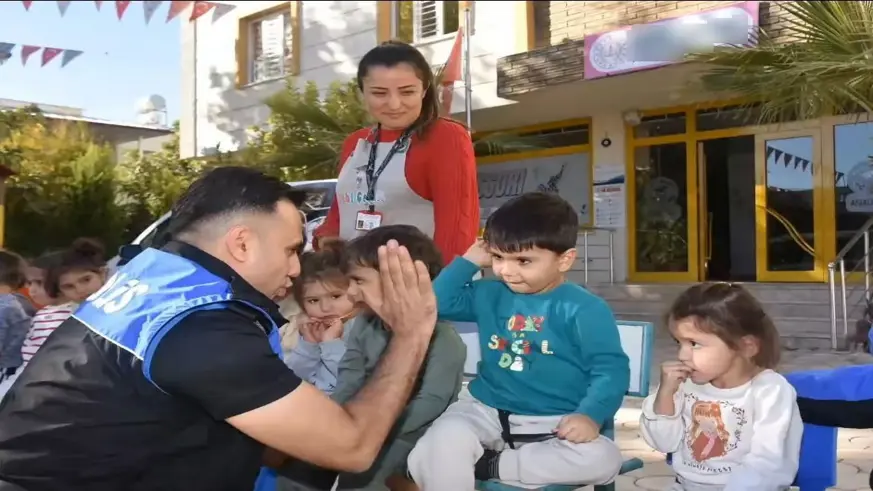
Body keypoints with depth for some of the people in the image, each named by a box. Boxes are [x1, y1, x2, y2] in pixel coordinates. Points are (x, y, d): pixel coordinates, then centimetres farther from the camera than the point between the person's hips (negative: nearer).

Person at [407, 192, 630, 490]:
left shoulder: (583, 309, -7)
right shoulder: (489, 294, 9)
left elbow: (611, 369, -12)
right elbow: (438, 303, 16)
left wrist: (590, 415, -29)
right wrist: (469, 260, 8)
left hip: (554, 422, -1)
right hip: (487, 411, 2)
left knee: (604, 460, -30)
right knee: (444, 439, -31)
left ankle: (486, 465, -22)